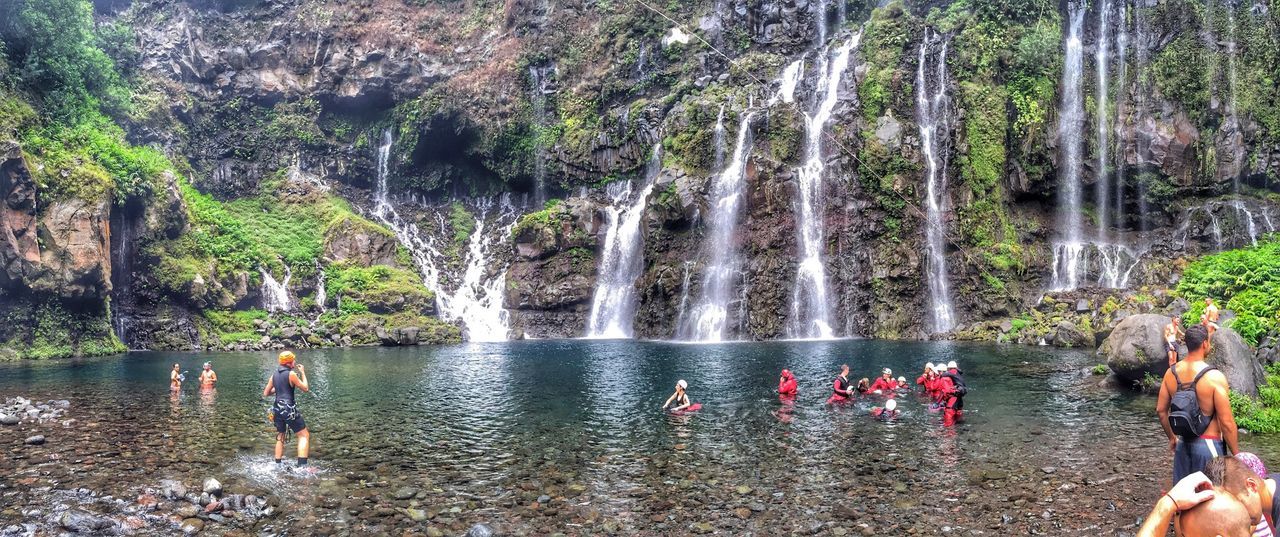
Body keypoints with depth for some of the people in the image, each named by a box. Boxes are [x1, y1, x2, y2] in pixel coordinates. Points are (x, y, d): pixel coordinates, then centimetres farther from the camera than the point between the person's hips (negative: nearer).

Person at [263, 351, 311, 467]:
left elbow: (265, 393, 17)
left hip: (277, 409, 7)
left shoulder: (274, 375, 10)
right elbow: (306, 388, -1)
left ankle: (278, 465, 22)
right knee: (304, 435, -2)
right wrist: (303, 373, 8)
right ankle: (302, 465, -14)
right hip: (289, 409, -7)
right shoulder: (291, 374, -9)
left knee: (280, 437, 22)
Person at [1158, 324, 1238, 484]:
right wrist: (1237, 454, -6)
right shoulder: (1215, 377, -18)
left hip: (1183, 443, 5)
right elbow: (1226, 422, -16)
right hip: (1208, 444, -5)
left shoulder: (1171, 373, -1)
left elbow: (1161, 410, 8)